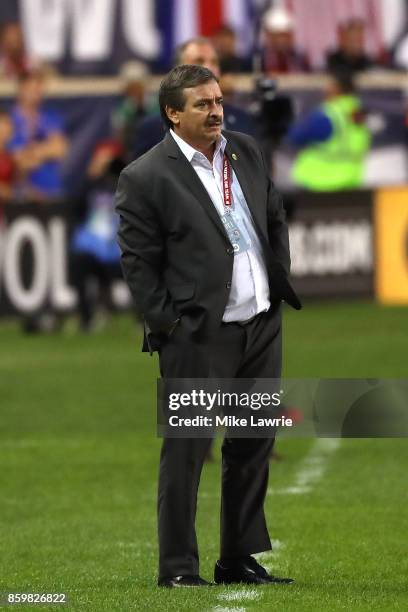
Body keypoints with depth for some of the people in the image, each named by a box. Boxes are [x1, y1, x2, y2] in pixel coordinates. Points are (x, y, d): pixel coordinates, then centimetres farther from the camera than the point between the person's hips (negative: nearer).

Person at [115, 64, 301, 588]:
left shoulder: (245, 151, 8)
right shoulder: (145, 178, -11)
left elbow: (276, 219, 19)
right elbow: (137, 263, -9)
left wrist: (280, 284, 12)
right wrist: (167, 324, -11)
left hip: (262, 326, 6)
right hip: (199, 335, -6)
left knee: (253, 444, 11)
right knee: (187, 448, -2)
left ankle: (240, 559, 20)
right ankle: (177, 567, 6)